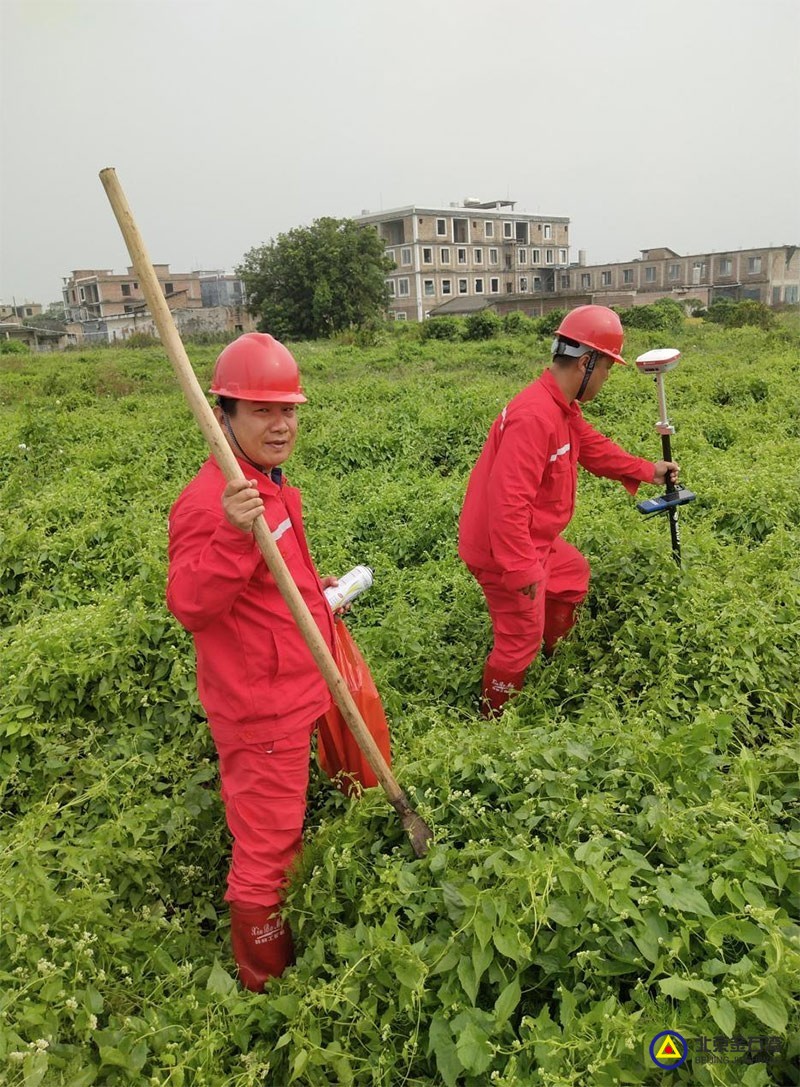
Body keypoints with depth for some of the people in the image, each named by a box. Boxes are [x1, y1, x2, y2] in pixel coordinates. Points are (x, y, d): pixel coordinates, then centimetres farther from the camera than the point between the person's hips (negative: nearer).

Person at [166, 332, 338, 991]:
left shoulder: (272, 485, 7)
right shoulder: (209, 502, -24)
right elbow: (189, 606, -30)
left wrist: (312, 585, 14)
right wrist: (234, 535, -42)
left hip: (294, 692, 10)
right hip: (259, 710, -10)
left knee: (282, 830, 27)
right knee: (265, 849, 8)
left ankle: (289, 955, 52)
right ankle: (266, 987, 33)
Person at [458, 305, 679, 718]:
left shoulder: (564, 409, 4)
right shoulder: (534, 417, -30)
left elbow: (595, 449, 22)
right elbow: (508, 501, -35)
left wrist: (647, 471, 28)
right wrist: (522, 568, -32)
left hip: (535, 540, 11)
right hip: (505, 550, -11)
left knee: (574, 573, 30)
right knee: (521, 639, 3)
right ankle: (494, 717, 25)